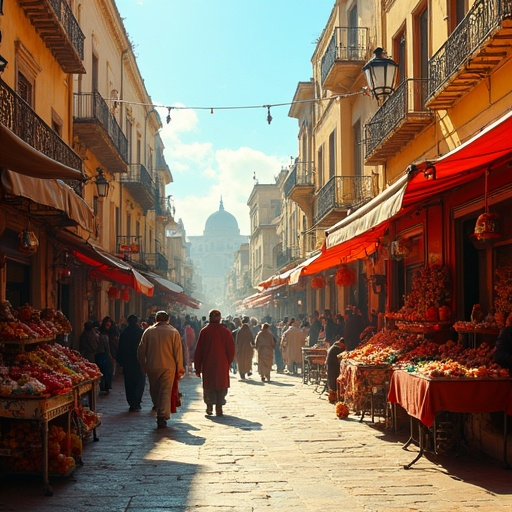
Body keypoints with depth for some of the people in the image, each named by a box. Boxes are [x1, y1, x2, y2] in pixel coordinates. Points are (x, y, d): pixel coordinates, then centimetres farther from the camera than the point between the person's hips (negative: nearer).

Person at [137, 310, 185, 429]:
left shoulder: (148, 331, 2)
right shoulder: (173, 332, -2)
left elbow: (141, 351, 4)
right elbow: (178, 352, -4)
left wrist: (143, 367, 14)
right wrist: (179, 369, 3)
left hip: (152, 367, 1)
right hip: (168, 367, -1)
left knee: (154, 391, 16)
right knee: (166, 392, 0)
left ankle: (158, 409, 23)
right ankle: (162, 416, -8)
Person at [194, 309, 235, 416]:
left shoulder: (204, 331, -4)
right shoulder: (226, 331, -2)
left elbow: (198, 351, -3)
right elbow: (231, 349, 0)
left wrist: (197, 368, 3)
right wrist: (228, 362, 14)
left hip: (207, 365, 0)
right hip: (222, 365, 0)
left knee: (208, 386, 13)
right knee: (221, 384, 8)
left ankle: (209, 405, 1)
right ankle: (219, 408, 3)